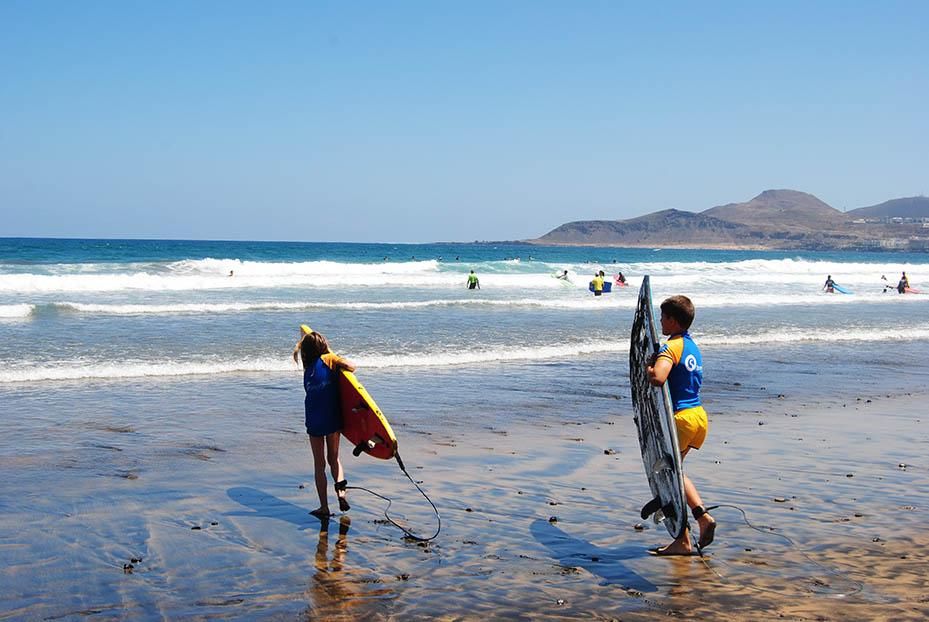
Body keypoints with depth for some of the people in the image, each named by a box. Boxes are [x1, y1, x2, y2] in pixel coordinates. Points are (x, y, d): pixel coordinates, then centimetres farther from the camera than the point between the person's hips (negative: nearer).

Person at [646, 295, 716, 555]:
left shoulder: (672, 347, -14)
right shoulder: (693, 347, 16)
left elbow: (657, 378, -32)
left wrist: (646, 368, -11)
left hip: (680, 418, -9)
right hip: (699, 415, 9)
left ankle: (683, 541, 4)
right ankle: (702, 516, 10)